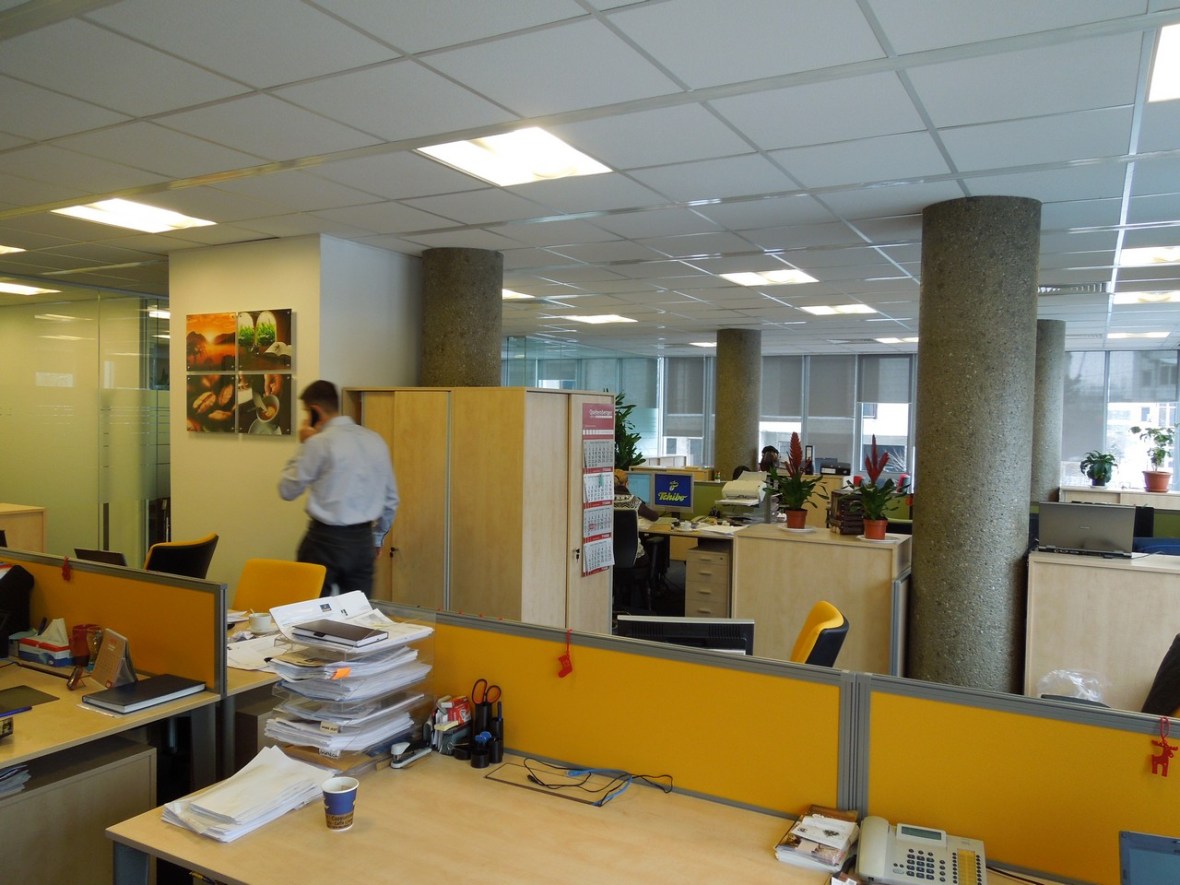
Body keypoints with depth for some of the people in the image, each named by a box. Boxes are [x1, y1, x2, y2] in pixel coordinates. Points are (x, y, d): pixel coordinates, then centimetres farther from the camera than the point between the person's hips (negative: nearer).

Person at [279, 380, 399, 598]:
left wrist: (303, 445, 3)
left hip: (325, 539, -5)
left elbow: (287, 490, -3)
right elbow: (390, 498, 13)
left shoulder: (319, 443, -12)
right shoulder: (375, 440, 6)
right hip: (363, 540, 6)